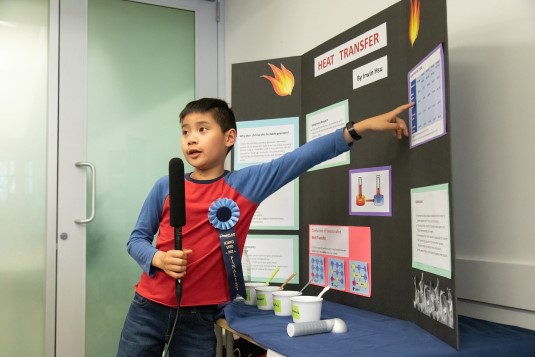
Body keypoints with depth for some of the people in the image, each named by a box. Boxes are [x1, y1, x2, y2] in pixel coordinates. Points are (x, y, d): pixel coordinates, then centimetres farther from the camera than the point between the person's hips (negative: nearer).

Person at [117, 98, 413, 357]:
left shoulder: (247, 183, -5)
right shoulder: (166, 186, -1)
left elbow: (302, 158, -12)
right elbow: (136, 239, 6)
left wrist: (360, 128, -16)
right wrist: (159, 258, -16)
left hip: (200, 318, -1)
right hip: (149, 307, 2)